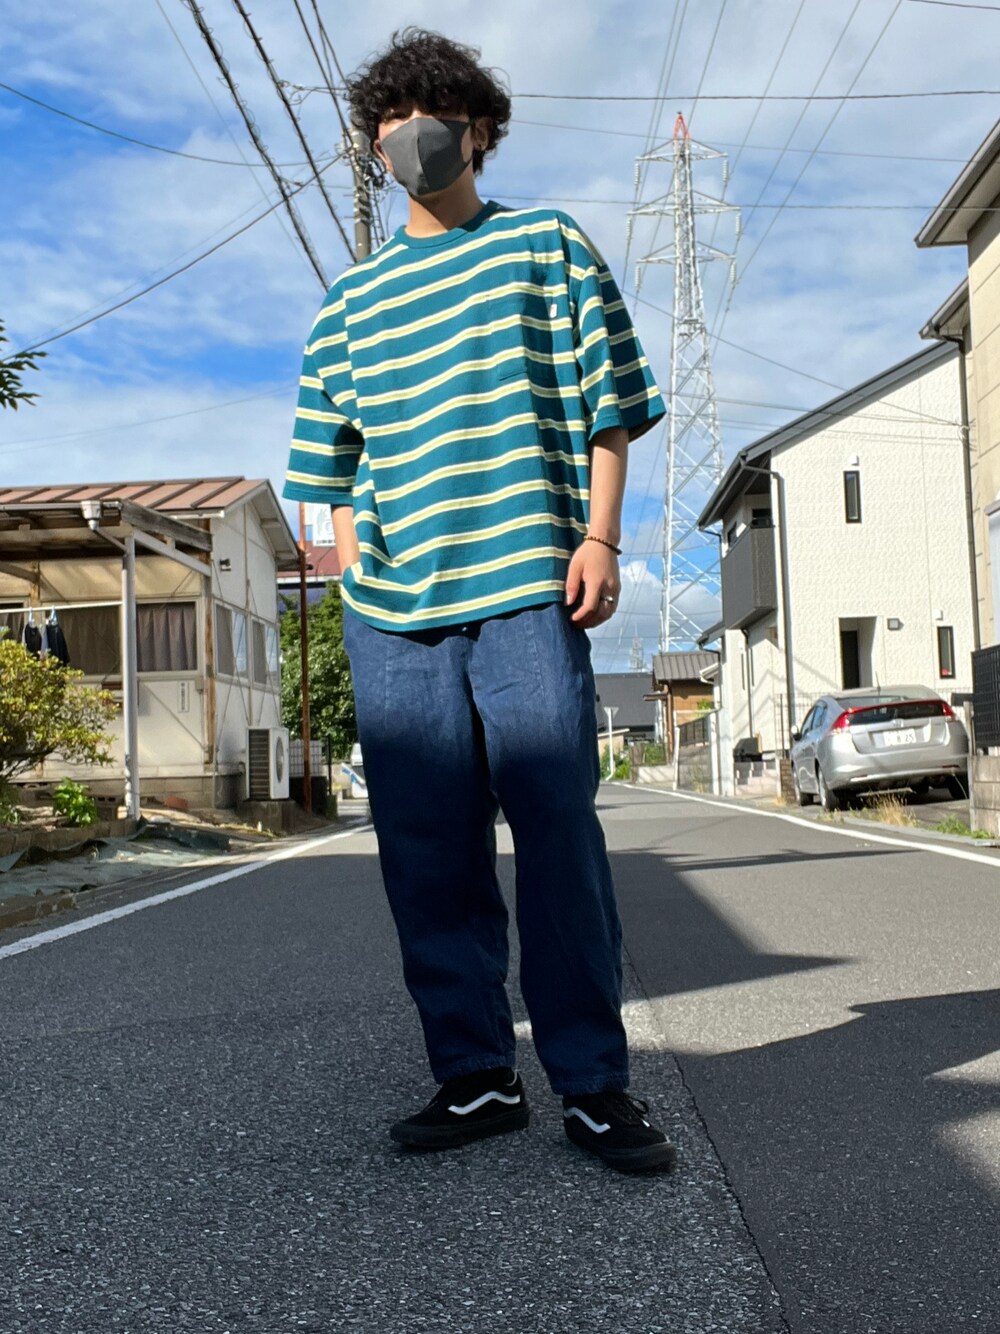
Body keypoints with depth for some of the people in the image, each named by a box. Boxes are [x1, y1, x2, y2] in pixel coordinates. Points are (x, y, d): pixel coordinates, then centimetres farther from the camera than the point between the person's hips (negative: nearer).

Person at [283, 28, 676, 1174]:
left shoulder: (550, 248, 14)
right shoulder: (351, 303, 21)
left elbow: (608, 407, 8)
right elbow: (334, 461, 21)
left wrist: (597, 538, -3)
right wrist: (354, 573, 7)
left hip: (527, 593, -3)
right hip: (392, 617, 4)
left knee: (559, 840, -5)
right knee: (429, 856, 3)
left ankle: (594, 1085, 6)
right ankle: (475, 1078, 14)